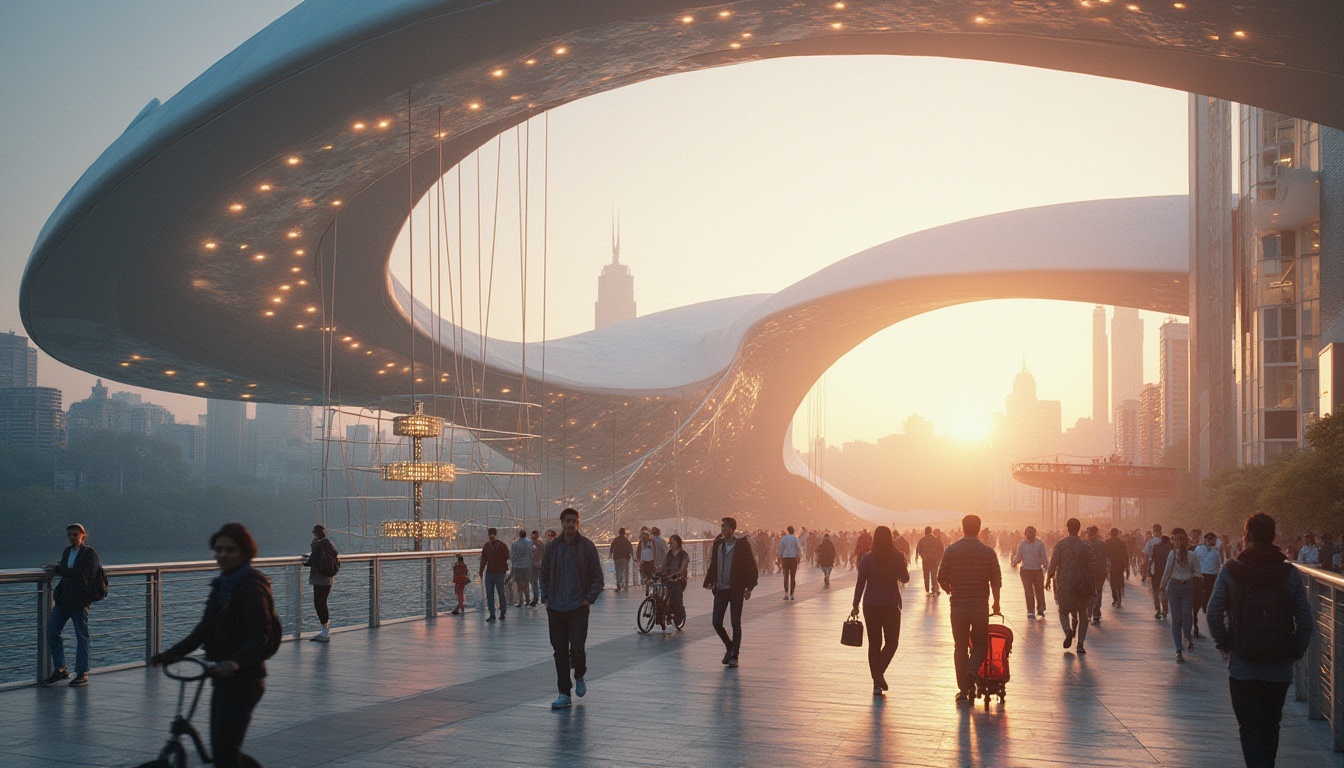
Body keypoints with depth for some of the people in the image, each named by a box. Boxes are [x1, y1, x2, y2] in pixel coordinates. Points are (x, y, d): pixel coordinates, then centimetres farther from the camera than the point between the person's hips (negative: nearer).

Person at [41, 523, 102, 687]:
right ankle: (60, 669, 15)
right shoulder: (67, 551, 15)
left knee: (82, 636, -1)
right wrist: (57, 566, 5)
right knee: (51, 632, 4)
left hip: (80, 600, -8)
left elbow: (80, 573, -19)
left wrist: (57, 569, -19)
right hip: (63, 599, 8)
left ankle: (82, 674, 5)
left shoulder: (89, 552, -8)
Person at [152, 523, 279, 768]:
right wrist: (172, 653, 7)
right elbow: (206, 628, 17)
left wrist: (236, 662, -40)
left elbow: (261, 635, -24)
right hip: (224, 678, 9)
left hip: (244, 680, -9)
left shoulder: (251, 586, -15)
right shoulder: (222, 584, 14)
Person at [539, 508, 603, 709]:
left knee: (577, 648, -8)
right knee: (560, 651, 4)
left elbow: (597, 576, 2)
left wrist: (589, 599, -6)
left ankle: (579, 676, 24)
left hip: (578, 607, -3)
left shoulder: (587, 546, -2)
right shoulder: (552, 546, 5)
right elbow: (544, 574, 15)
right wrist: (545, 597, 5)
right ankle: (564, 694, 12)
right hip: (555, 608, 3)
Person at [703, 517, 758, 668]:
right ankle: (729, 647, 25)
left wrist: (749, 587, -11)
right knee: (717, 623, 2)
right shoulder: (718, 544, 9)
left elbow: (751, 567, -5)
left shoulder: (742, 545, -6)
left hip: (736, 590, -5)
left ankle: (734, 656, 7)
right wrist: (709, 581, 2)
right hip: (720, 590, 5)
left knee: (736, 624, 0)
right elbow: (713, 565, 15)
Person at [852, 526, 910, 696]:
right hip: (891, 604, -2)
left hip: (870, 605, 2)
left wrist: (856, 606, 2)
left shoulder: (867, 558, -4)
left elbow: (860, 583, -4)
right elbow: (905, 579, 5)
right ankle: (879, 673, -10)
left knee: (874, 643, 9)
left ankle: (877, 684, 7)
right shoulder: (897, 557, -7)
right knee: (891, 642, 12)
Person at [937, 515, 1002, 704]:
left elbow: (942, 579, -3)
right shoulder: (988, 553, -4)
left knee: (960, 647, 11)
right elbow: (996, 581, -1)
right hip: (980, 606, 0)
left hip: (958, 605, 0)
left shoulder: (951, 550, -4)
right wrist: (996, 603, 15)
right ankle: (971, 673, -15)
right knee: (980, 644, 14)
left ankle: (963, 690, 8)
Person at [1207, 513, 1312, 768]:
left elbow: (1214, 613, -9)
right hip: (1280, 668, 2)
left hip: (1242, 666, -2)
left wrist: (1224, 646, 5)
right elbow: (1305, 620, -4)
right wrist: (1296, 653, 8)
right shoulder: (1290, 573, -2)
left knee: (1250, 726, 2)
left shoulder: (1230, 570, -6)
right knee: (1270, 725, 18)